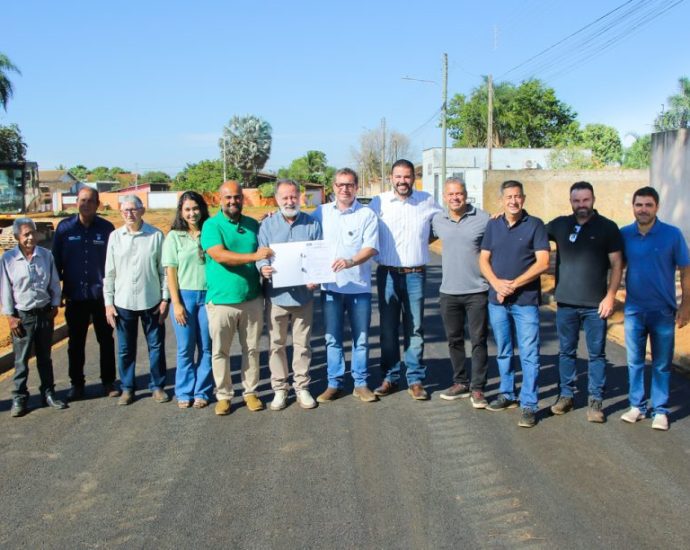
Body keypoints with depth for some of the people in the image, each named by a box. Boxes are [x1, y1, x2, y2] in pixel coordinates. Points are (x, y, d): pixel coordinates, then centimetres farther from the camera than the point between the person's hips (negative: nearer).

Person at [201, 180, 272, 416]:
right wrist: (254, 256, -26)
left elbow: (265, 253, 23)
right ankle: (223, 395, 20)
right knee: (220, 351, 6)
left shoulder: (253, 224, 9)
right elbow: (219, 255, -20)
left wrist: (266, 267, 1)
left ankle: (250, 391, 24)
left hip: (252, 299, 4)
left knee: (251, 348, 11)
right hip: (221, 300, -3)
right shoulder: (211, 225, -5)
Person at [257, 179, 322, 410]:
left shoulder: (312, 224, 4)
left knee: (302, 344, 9)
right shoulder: (267, 225, 3)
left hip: (303, 294, 0)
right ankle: (279, 388, 19)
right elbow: (260, 255, 0)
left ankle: (302, 387, 22)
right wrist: (263, 268, -23)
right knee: (276, 344, 7)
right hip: (276, 294, 0)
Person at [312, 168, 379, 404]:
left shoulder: (367, 214, -1)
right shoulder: (321, 212, 6)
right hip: (330, 285, 2)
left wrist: (350, 262, -25)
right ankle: (334, 383, 18)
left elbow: (371, 248, -10)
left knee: (361, 338, 7)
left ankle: (361, 384, 18)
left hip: (359, 286, -1)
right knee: (332, 338, 8)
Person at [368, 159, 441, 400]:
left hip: (415, 274, 0)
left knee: (415, 329, 5)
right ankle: (389, 378, 18)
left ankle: (415, 379, 13)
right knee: (388, 328, 7)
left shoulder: (427, 201, 3)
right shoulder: (379, 202, -2)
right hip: (387, 273, 0)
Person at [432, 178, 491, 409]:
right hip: (448, 292, 4)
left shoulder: (484, 219, -6)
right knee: (454, 339, 12)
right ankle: (460, 383, 25)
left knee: (478, 340, 0)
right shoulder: (437, 221, 4)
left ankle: (477, 388, 8)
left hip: (477, 291, -4)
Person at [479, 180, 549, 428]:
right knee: (503, 352, 15)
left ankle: (529, 405, 4)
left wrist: (514, 284, -14)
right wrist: (496, 283, -10)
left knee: (529, 354, -3)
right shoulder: (493, 225, 9)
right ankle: (507, 394, 29)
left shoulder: (535, 225, -3)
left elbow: (543, 263, -9)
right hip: (497, 299, 4)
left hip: (526, 300, -4)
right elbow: (483, 260, 7)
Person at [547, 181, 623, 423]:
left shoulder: (607, 227, -1)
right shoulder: (560, 224, 6)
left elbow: (617, 264, -1)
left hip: (595, 304, -2)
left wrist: (610, 296, -9)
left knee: (596, 354, 4)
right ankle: (566, 395, 23)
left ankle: (596, 401, 13)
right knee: (566, 351, 11)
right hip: (566, 302, 3)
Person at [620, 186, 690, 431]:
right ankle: (637, 406, 24)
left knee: (662, 364, 8)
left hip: (663, 311, -2)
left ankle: (660, 410, 20)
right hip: (634, 310, 2)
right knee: (634, 362, 11)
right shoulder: (623, 234, -2)